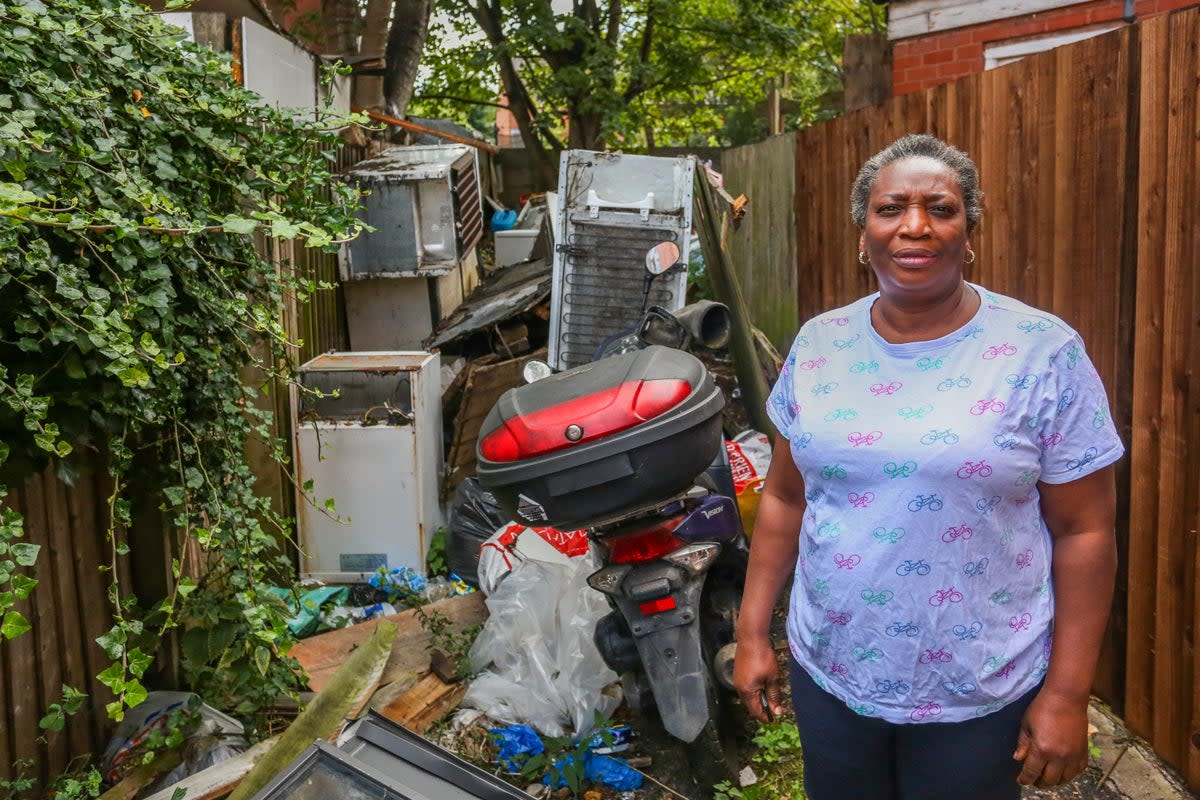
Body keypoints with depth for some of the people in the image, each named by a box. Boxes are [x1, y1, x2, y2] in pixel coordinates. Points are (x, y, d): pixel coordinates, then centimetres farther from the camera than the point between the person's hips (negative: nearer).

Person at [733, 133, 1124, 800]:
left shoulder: (1044, 353, -11)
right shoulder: (818, 345, -1)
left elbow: (1084, 532, -8)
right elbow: (784, 498, 5)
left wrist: (1067, 694, -8)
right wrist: (752, 633, 4)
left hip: (978, 697, -3)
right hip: (827, 675, 3)